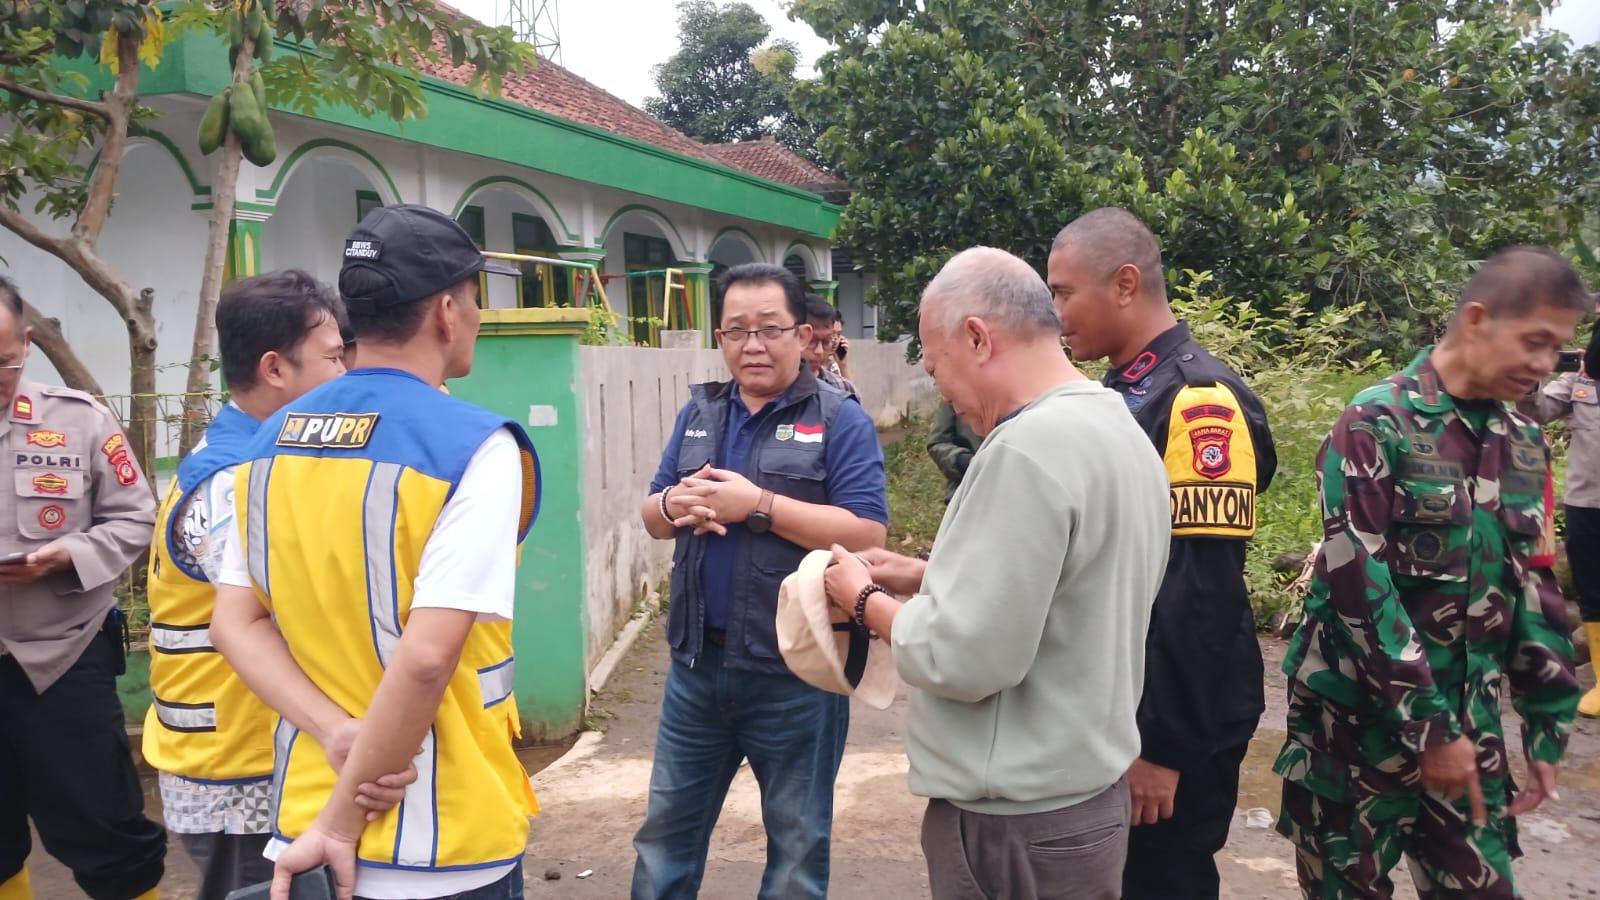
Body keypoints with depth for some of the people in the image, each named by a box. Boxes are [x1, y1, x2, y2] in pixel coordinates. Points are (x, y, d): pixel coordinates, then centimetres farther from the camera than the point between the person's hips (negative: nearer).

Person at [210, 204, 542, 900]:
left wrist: (341, 735, -10)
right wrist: (343, 821, -17)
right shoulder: (474, 448, -18)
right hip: (440, 843, -6)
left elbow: (235, 623, 1)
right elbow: (426, 656, -26)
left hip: (302, 810, 6)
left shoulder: (272, 439, 3)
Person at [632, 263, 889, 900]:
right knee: (667, 829, 18)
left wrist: (757, 504, -23)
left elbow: (867, 533, -18)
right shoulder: (699, 412, 9)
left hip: (795, 673, -5)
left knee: (798, 843, 14)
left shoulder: (839, 420, -9)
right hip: (698, 663, 5)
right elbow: (651, 517, 12)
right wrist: (676, 505, -12)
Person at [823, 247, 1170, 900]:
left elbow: (960, 658, -26)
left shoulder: (1028, 447, -24)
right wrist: (925, 577, 8)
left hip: (1017, 823, -9)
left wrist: (865, 601, -9)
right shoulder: (1120, 430, 6)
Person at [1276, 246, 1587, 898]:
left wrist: (1548, 727, 10)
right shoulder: (1378, 424, -14)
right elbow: (1358, 583, -18)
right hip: (1360, 715, -5)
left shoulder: (1524, 443, 6)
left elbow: (1532, 589, 12)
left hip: (1471, 719, 6)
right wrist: (1430, 725, -16)